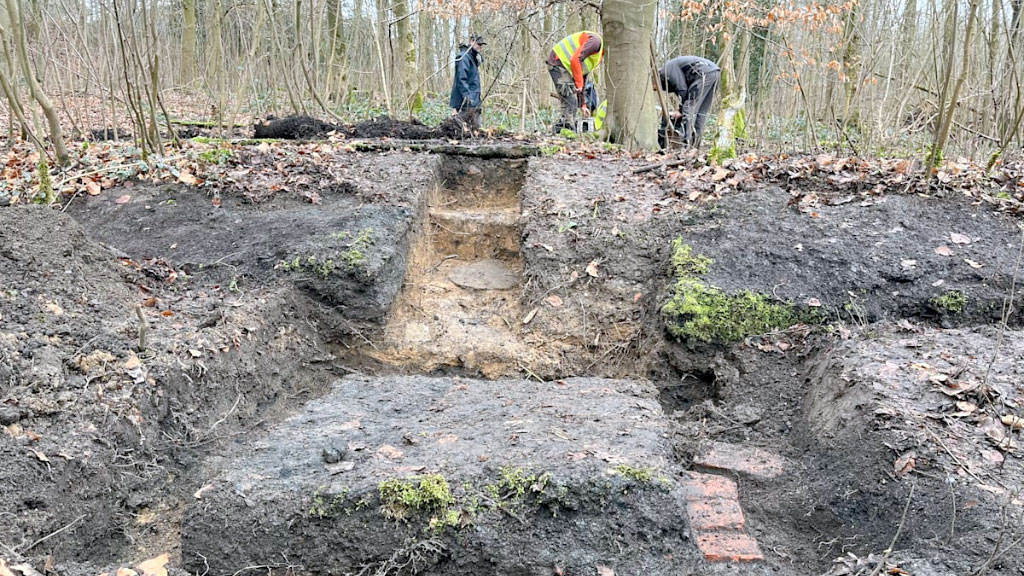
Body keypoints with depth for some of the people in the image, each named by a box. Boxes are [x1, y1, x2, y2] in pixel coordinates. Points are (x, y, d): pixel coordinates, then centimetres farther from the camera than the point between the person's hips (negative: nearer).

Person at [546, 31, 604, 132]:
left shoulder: (598, 56, 21)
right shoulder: (596, 41, -10)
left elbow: (583, 78, 23)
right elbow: (575, 60, -22)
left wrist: (582, 105, 22)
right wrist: (578, 84, -19)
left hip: (563, 66, 10)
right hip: (558, 62, -10)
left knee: (570, 102, 11)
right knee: (570, 101, -13)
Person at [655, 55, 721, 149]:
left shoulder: (668, 68, -2)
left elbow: (682, 89, -10)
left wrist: (681, 110, -2)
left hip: (704, 74, -10)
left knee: (689, 110, -8)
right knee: (701, 112, 12)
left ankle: (686, 145, -11)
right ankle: (695, 143, 13)